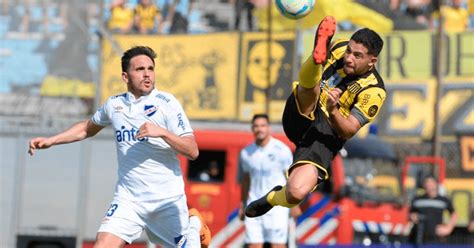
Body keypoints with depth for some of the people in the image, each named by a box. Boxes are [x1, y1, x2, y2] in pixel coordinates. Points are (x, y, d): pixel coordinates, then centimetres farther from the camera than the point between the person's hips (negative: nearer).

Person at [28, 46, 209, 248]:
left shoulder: (166, 103, -7)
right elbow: (88, 128, 27)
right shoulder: (114, 104, 6)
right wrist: (51, 140, 19)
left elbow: (192, 152, -13)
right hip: (127, 198, 2)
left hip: (167, 200, -2)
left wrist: (162, 132, -26)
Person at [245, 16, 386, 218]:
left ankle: (273, 198, 10)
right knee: (309, 83, -29)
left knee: (297, 192, -24)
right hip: (301, 116, 4)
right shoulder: (339, 48, 4)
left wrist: (333, 111, -32)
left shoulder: (373, 91, -9)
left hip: (325, 135, -4)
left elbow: (348, 131, -16)